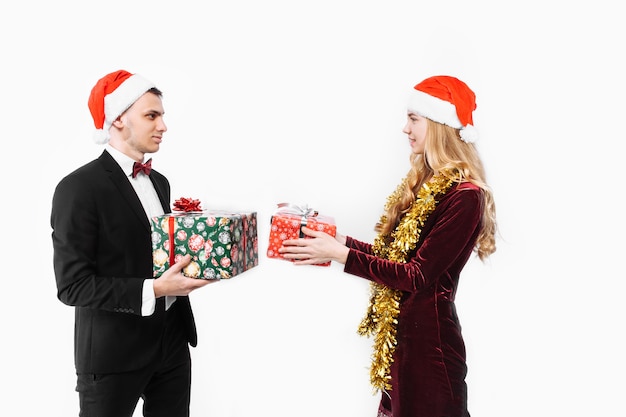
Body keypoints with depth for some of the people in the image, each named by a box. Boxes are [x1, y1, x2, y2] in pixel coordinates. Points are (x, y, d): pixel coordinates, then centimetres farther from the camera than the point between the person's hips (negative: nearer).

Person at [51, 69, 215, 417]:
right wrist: (153, 290, -24)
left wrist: (194, 262, 1)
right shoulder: (78, 188, -14)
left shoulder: (160, 182, 10)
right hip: (114, 353, -6)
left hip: (173, 341, 7)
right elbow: (72, 285, -17)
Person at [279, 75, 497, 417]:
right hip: (396, 334, 8)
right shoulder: (422, 183, 9)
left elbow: (417, 275, -22)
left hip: (429, 337, -8)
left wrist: (339, 254, -23)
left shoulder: (464, 197, -19)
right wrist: (335, 240, 4)